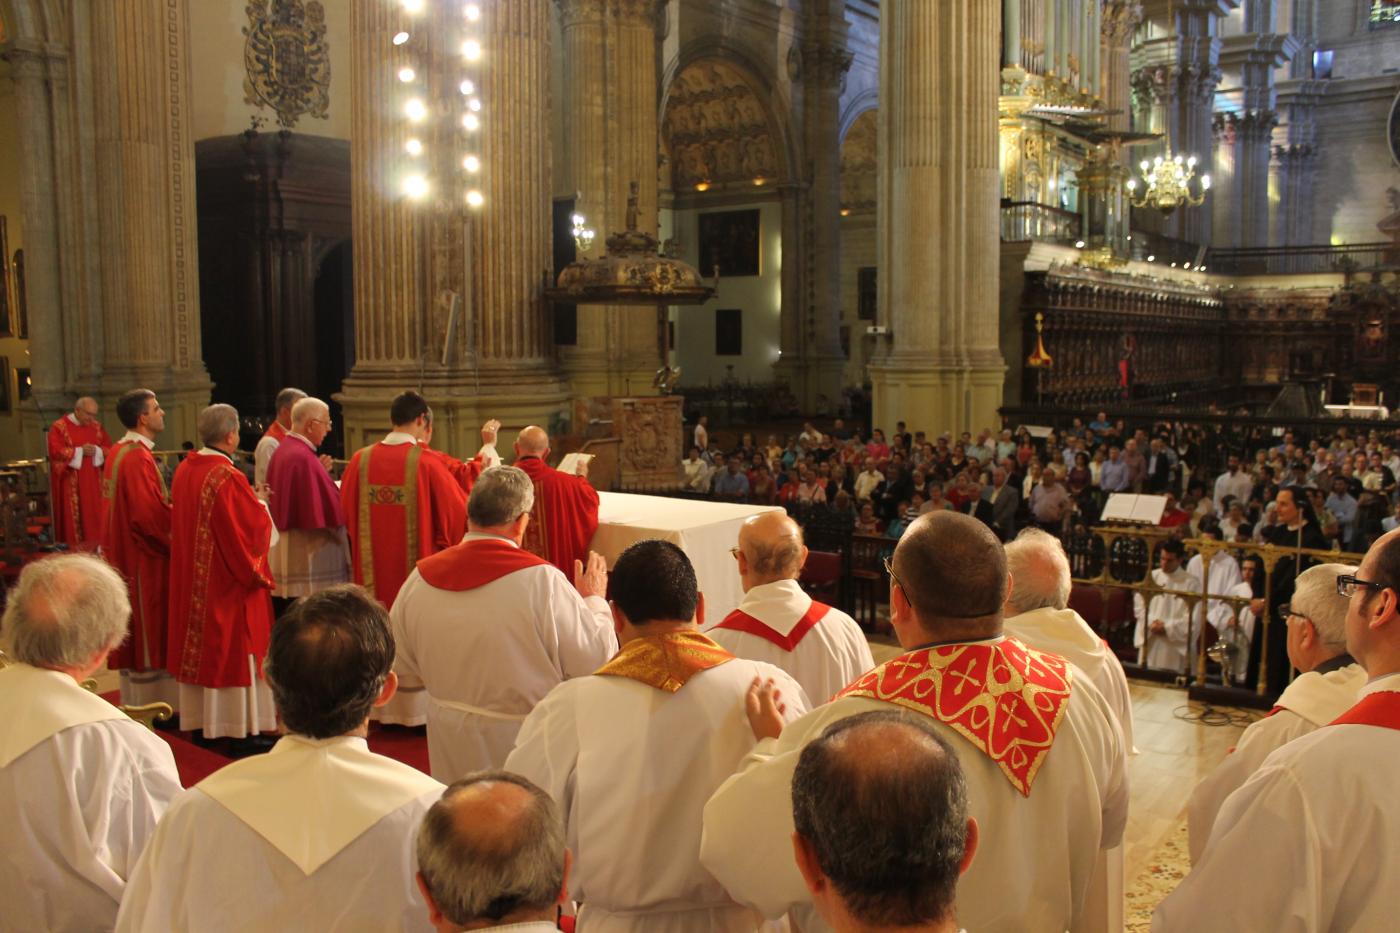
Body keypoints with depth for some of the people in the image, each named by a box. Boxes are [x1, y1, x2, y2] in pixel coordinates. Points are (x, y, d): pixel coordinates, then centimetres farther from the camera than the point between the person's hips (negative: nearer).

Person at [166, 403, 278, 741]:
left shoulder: (184, 470, 3)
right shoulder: (228, 477, -22)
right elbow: (254, 528, -20)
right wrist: (260, 505, 1)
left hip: (193, 579, 8)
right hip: (228, 583, -8)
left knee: (202, 645, 16)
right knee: (233, 647, 1)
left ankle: (199, 720, 27)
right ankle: (237, 728, 8)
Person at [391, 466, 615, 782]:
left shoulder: (421, 578, -8)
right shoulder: (542, 580, -22)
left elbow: (403, 673, 3)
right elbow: (594, 663, -15)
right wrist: (594, 601, 1)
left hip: (450, 744, 4)